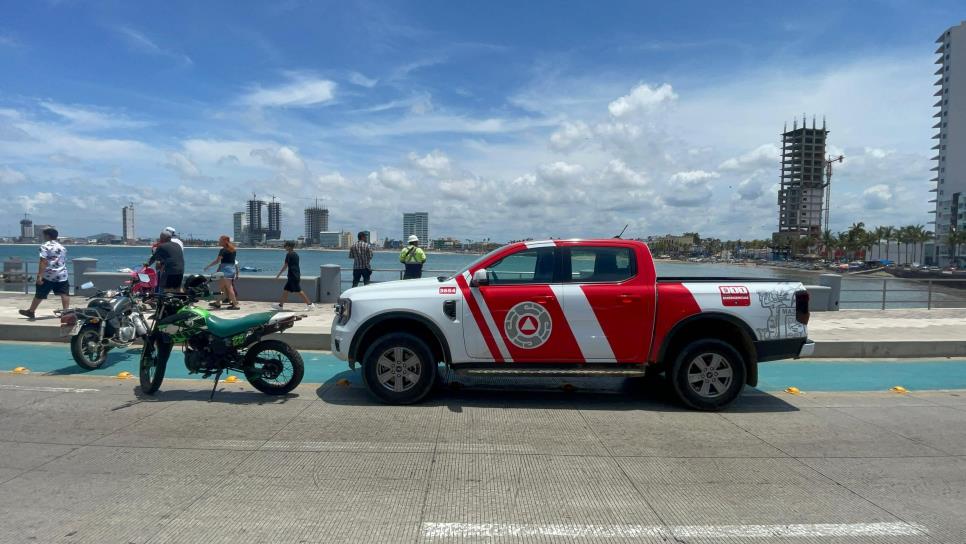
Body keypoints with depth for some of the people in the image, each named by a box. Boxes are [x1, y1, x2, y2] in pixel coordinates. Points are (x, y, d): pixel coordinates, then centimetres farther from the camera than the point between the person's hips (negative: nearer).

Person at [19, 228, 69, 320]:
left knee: (39, 294, 9)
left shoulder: (45, 246, -7)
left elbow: (43, 262, -16)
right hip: (62, 275, 4)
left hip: (48, 275, -4)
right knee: (64, 294, -1)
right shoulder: (62, 247, 12)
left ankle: (31, 312, 21)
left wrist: (40, 275, -17)